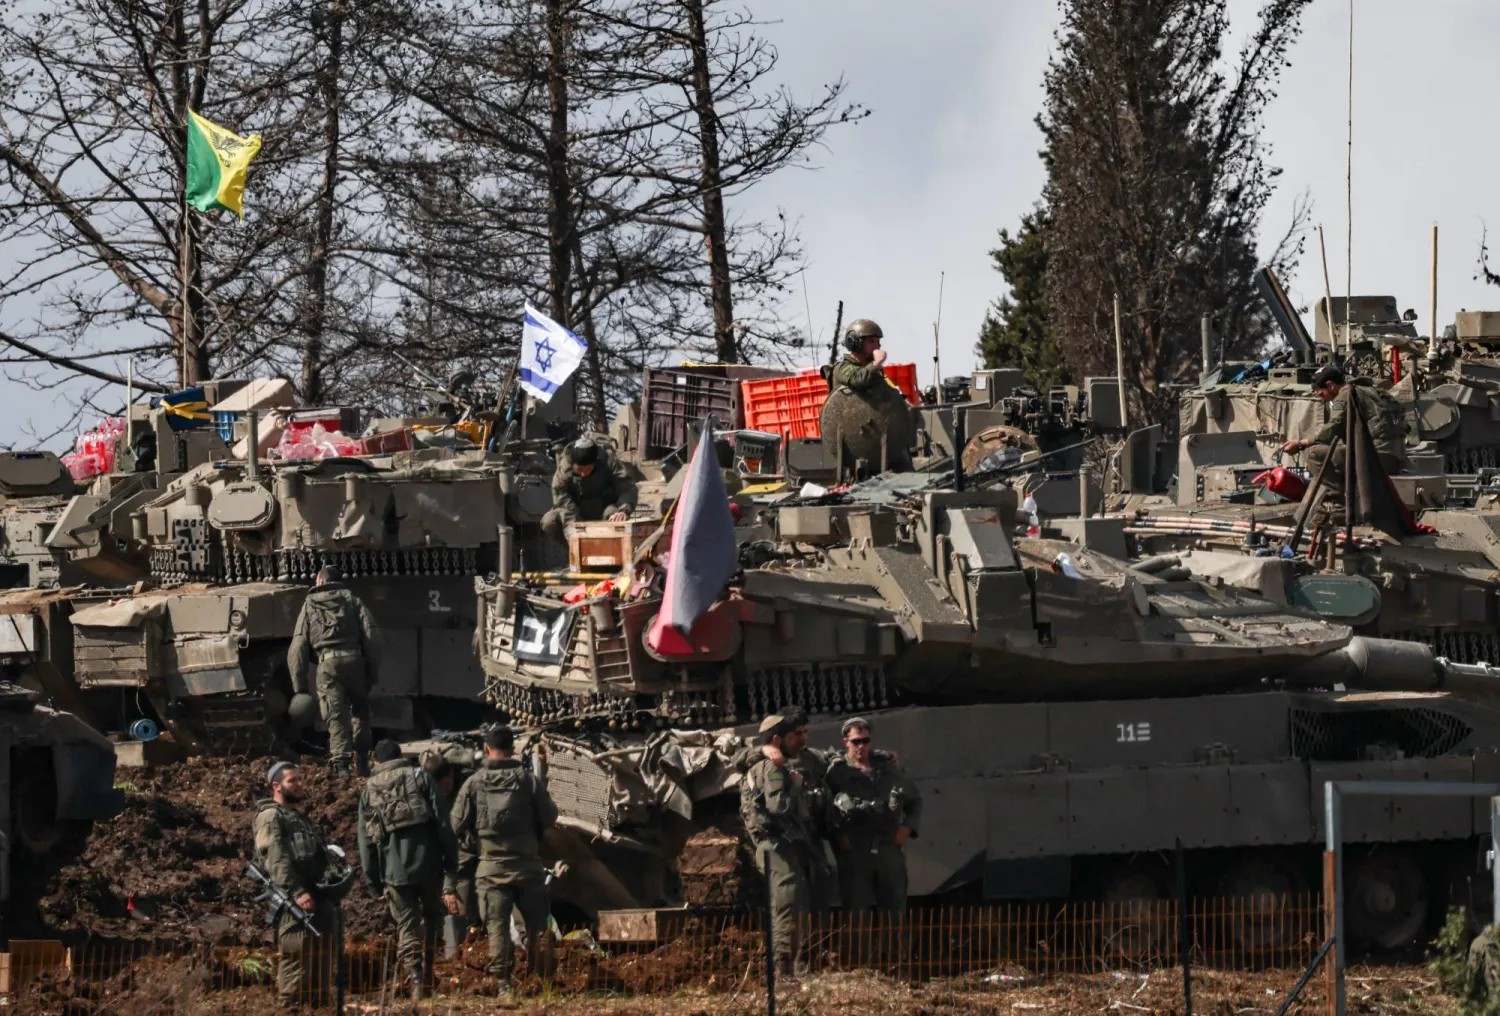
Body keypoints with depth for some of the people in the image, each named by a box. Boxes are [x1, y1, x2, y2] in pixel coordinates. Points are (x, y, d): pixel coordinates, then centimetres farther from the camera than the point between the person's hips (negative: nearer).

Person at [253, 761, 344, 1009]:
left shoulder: (300, 817, 27)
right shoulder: (270, 817, -2)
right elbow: (276, 859, -15)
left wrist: (335, 891, 20)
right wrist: (296, 893, -26)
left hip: (320, 897, 9)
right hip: (295, 900, -9)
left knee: (324, 958, 9)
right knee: (297, 956, -13)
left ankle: (319, 1004, 14)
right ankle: (291, 1006, -14)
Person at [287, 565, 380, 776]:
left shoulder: (309, 605, 16)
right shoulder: (352, 601, 16)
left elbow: (297, 649, 9)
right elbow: (370, 637, 5)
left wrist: (299, 686, 8)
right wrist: (372, 672, 5)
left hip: (327, 663, -1)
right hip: (354, 660, 1)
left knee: (336, 717, -2)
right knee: (360, 711, 20)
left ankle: (340, 763, -16)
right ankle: (360, 759, 17)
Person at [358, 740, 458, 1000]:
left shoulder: (369, 790, 10)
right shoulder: (420, 778, 5)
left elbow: (365, 841, 9)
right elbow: (443, 822, -3)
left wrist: (372, 880, 14)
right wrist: (451, 859, 2)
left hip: (393, 869, 1)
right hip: (427, 861, -1)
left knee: (407, 924, 5)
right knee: (432, 916, 17)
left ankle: (415, 978, -9)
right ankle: (428, 975, 10)